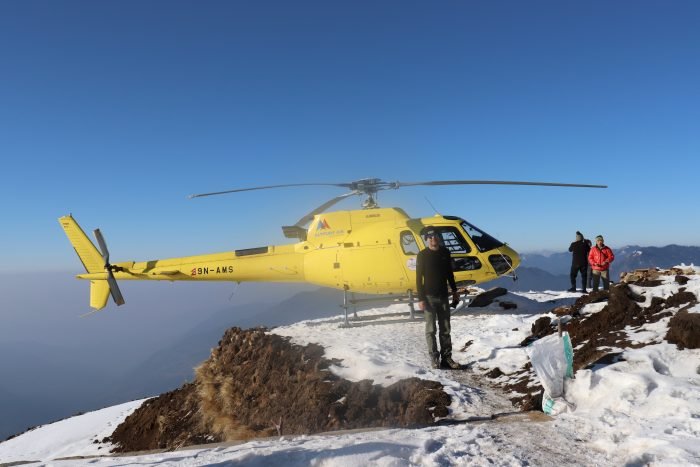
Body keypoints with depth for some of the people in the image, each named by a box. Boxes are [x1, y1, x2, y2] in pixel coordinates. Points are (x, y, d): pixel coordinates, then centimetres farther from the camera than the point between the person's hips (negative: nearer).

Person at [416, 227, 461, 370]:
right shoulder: (422, 255, -7)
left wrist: (454, 290, 16)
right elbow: (419, 278, -7)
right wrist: (420, 298, -12)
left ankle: (446, 357, 12)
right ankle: (434, 358, 6)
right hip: (429, 297, -4)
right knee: (431, 330, 0)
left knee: (445, 329, 6)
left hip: (443, 296, 4)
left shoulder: (445, 252, 6)